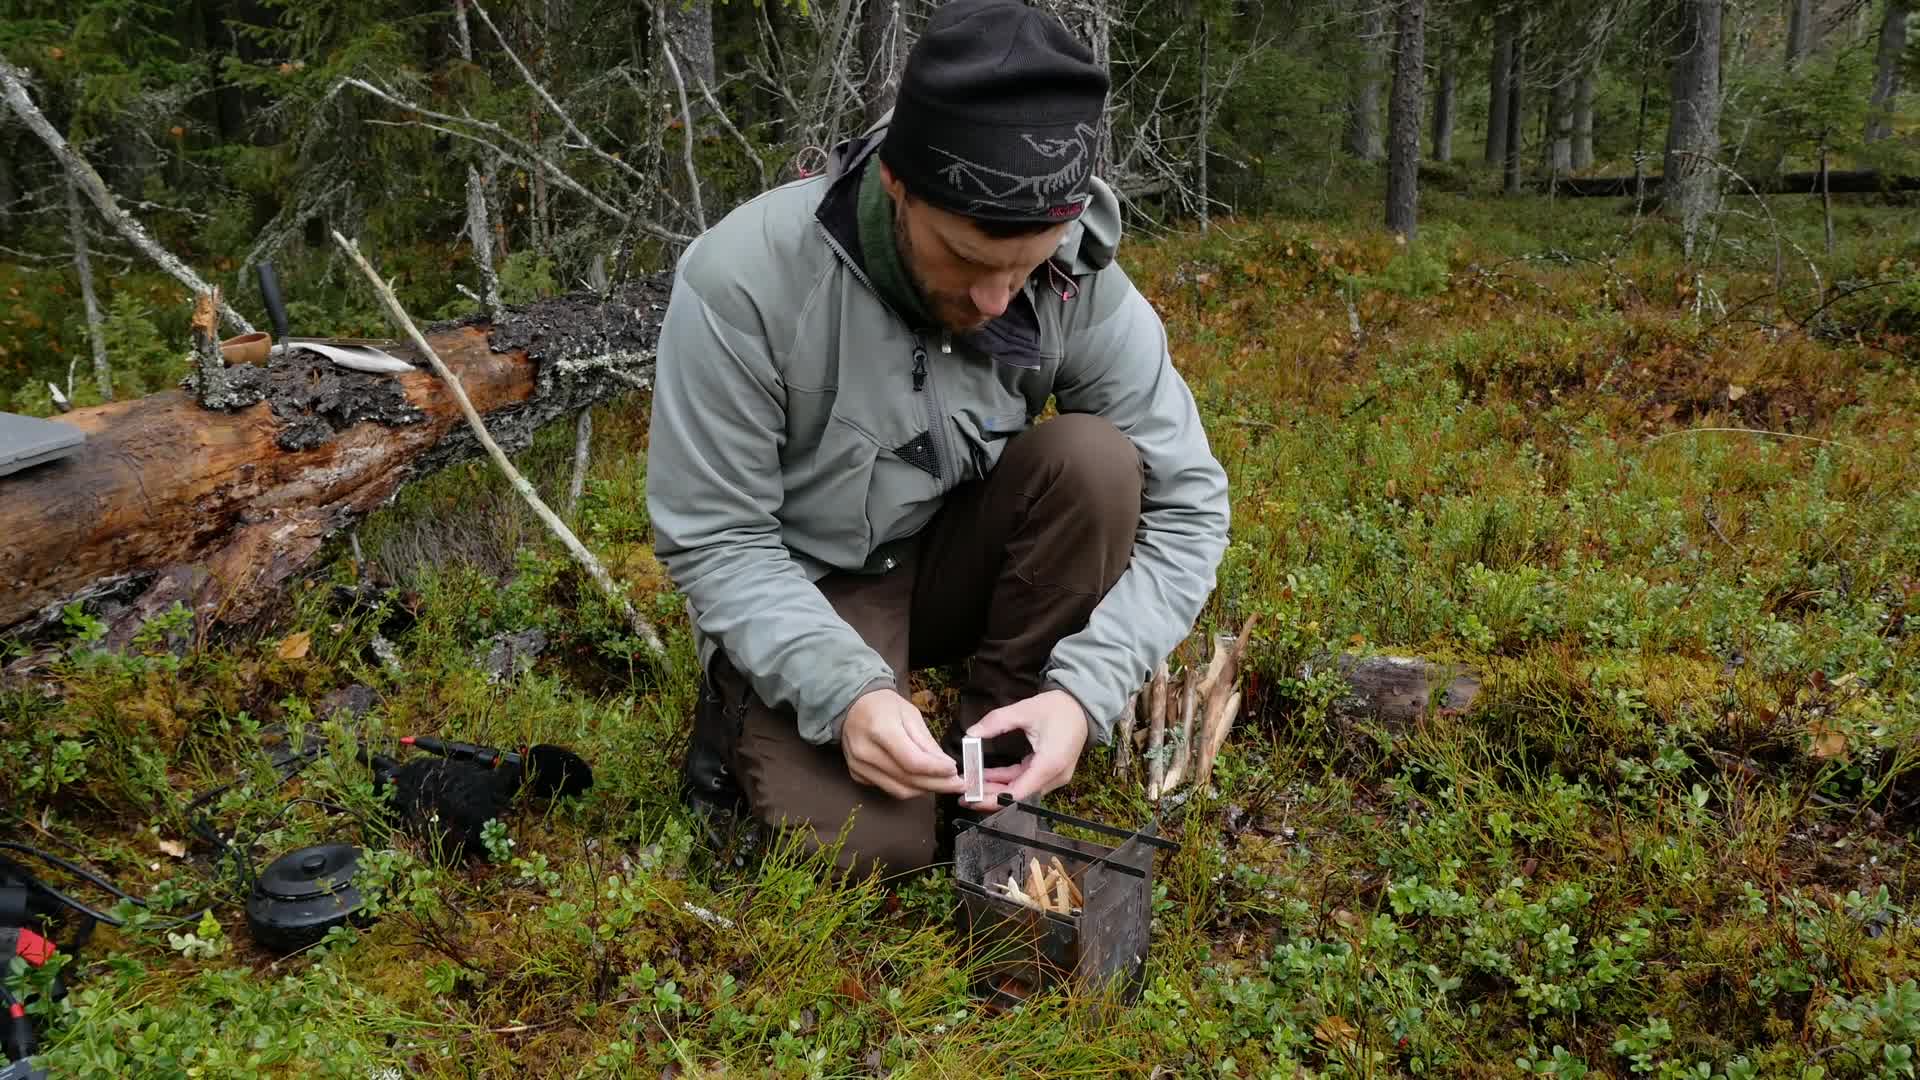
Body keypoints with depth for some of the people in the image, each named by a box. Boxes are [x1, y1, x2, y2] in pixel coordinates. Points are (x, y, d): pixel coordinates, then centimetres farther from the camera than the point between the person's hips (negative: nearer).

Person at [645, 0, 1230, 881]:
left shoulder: (1082, 282, -19)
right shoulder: (742, 278, -27)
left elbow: (1188, 503, -15)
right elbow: (713, 540, -19)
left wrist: (1085, 689, -29)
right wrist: (845, 690, -33)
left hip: (955, 559, 3)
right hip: (801, 591, -3)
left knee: (1096, 460, -25)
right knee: (870, 842, -25)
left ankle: (993, 764, -8)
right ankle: (748, 710, 9)